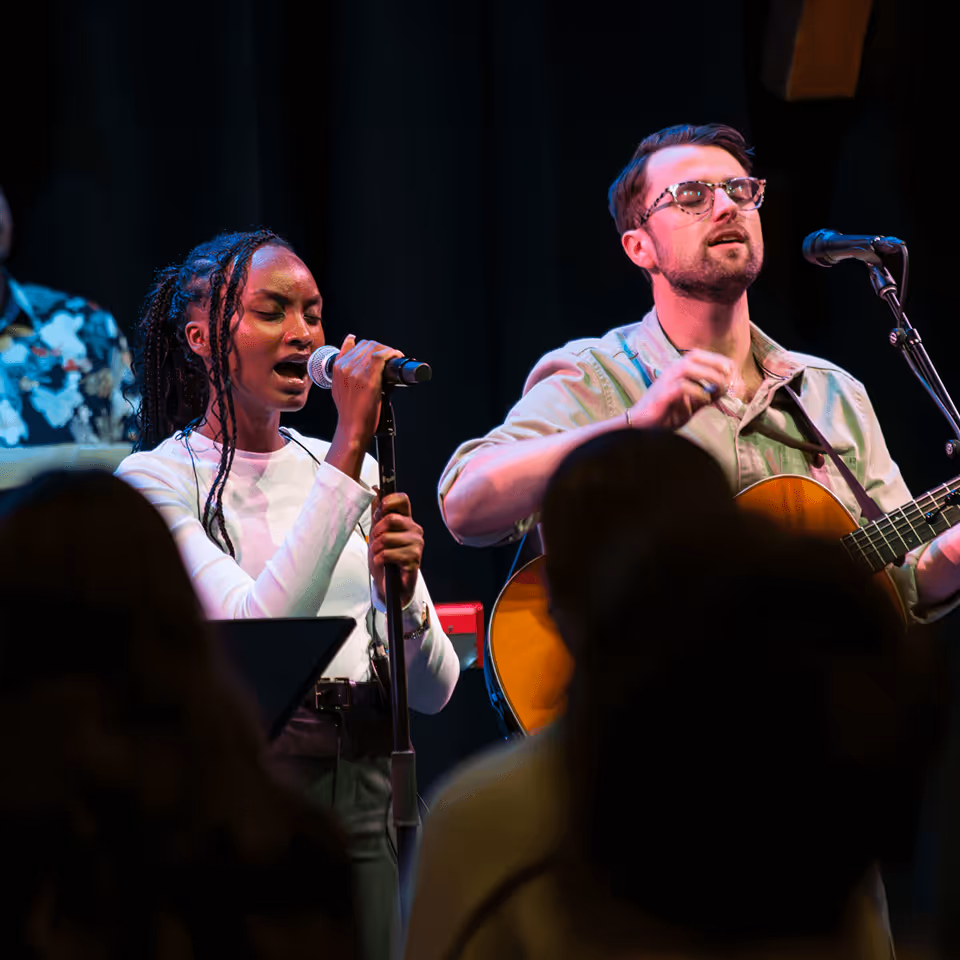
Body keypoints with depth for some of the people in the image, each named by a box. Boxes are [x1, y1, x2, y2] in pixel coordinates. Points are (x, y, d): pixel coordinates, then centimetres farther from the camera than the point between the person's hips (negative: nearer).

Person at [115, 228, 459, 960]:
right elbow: (260, 636, -23)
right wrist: (349, 449, -23)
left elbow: (434, 692, 7)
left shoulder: (353, 473, 10)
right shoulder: (158, 479, -6)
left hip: (363, 805, 5)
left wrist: (402, 590, -14)